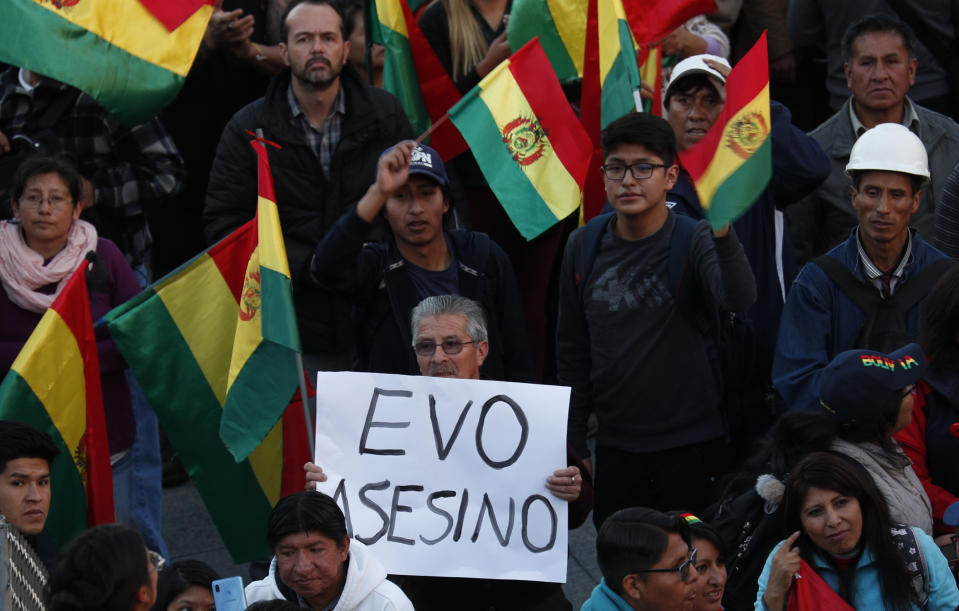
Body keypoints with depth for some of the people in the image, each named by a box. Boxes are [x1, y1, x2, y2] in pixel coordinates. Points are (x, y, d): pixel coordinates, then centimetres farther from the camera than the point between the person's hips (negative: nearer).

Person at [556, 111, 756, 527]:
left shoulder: (693, 240, -8)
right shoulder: (584, 246, 4)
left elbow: (740, 299, -29)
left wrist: (723, 231, -47)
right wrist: (575, 447, 12)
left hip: (690, 446, -3)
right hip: (615, 450, 3)